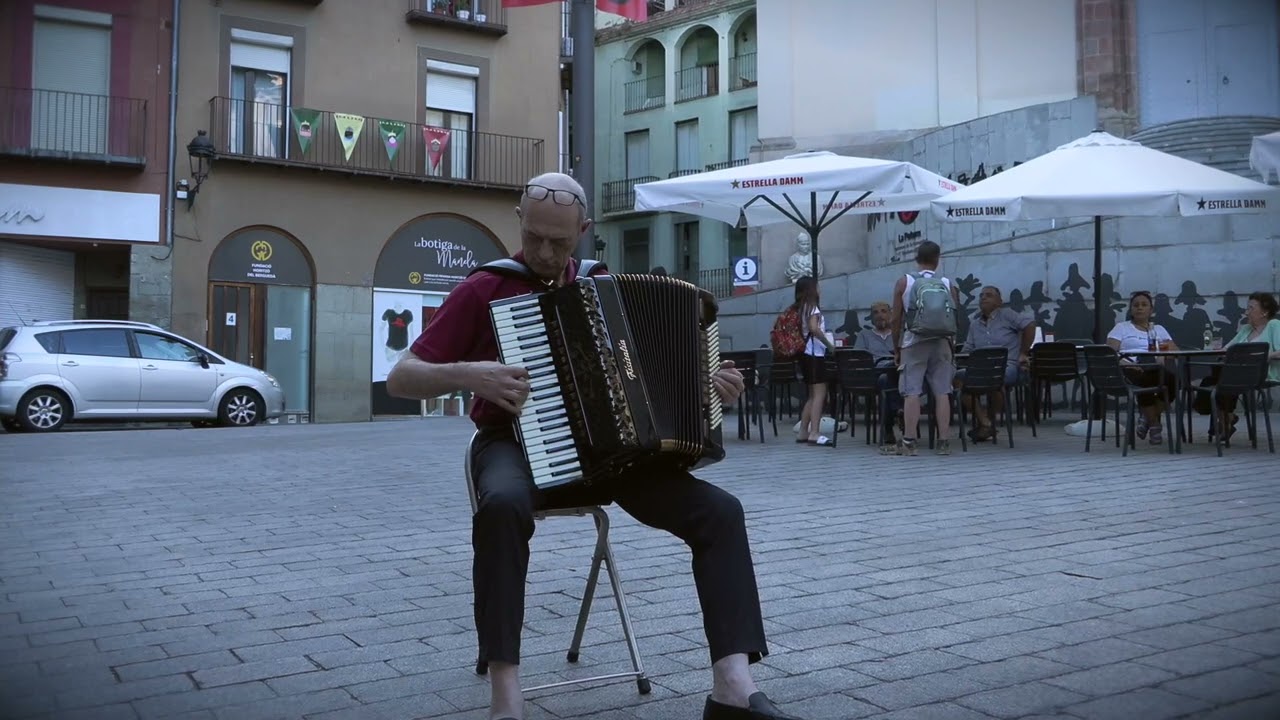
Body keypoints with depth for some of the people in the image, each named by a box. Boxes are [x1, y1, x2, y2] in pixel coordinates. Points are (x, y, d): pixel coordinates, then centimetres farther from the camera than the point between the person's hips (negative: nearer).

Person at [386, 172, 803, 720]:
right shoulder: (484, 290, -1)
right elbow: (400, 378, -3)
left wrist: (707, 384, -1)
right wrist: (468, 374, -23)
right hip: (517, 446, -3)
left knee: (720, 511, -16)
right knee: (503, 506, -40)